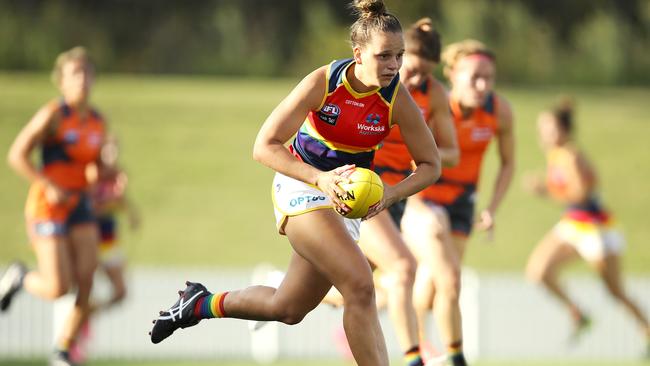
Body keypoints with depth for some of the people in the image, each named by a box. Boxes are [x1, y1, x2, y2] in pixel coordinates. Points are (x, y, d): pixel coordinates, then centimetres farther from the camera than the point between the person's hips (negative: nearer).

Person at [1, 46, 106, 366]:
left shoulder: (97, 121, 8)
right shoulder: (53, 114, -12)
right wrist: (50, 186, -20)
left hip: (79, 206, 6)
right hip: (47, 206, -6)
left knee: (86, 283, -6)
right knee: (58, 288, -10)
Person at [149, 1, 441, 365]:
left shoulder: (398, 99, -13)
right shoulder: (323, 82, -21)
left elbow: (430, 164, -3)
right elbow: (265, 146, -17)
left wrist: (391, 194, -22)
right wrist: (321, 178, -31)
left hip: (347, 197, 5)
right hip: (301, 186, -5)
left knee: (288, 309, 14)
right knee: (360, 287, -24)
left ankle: (200, 304, 38)